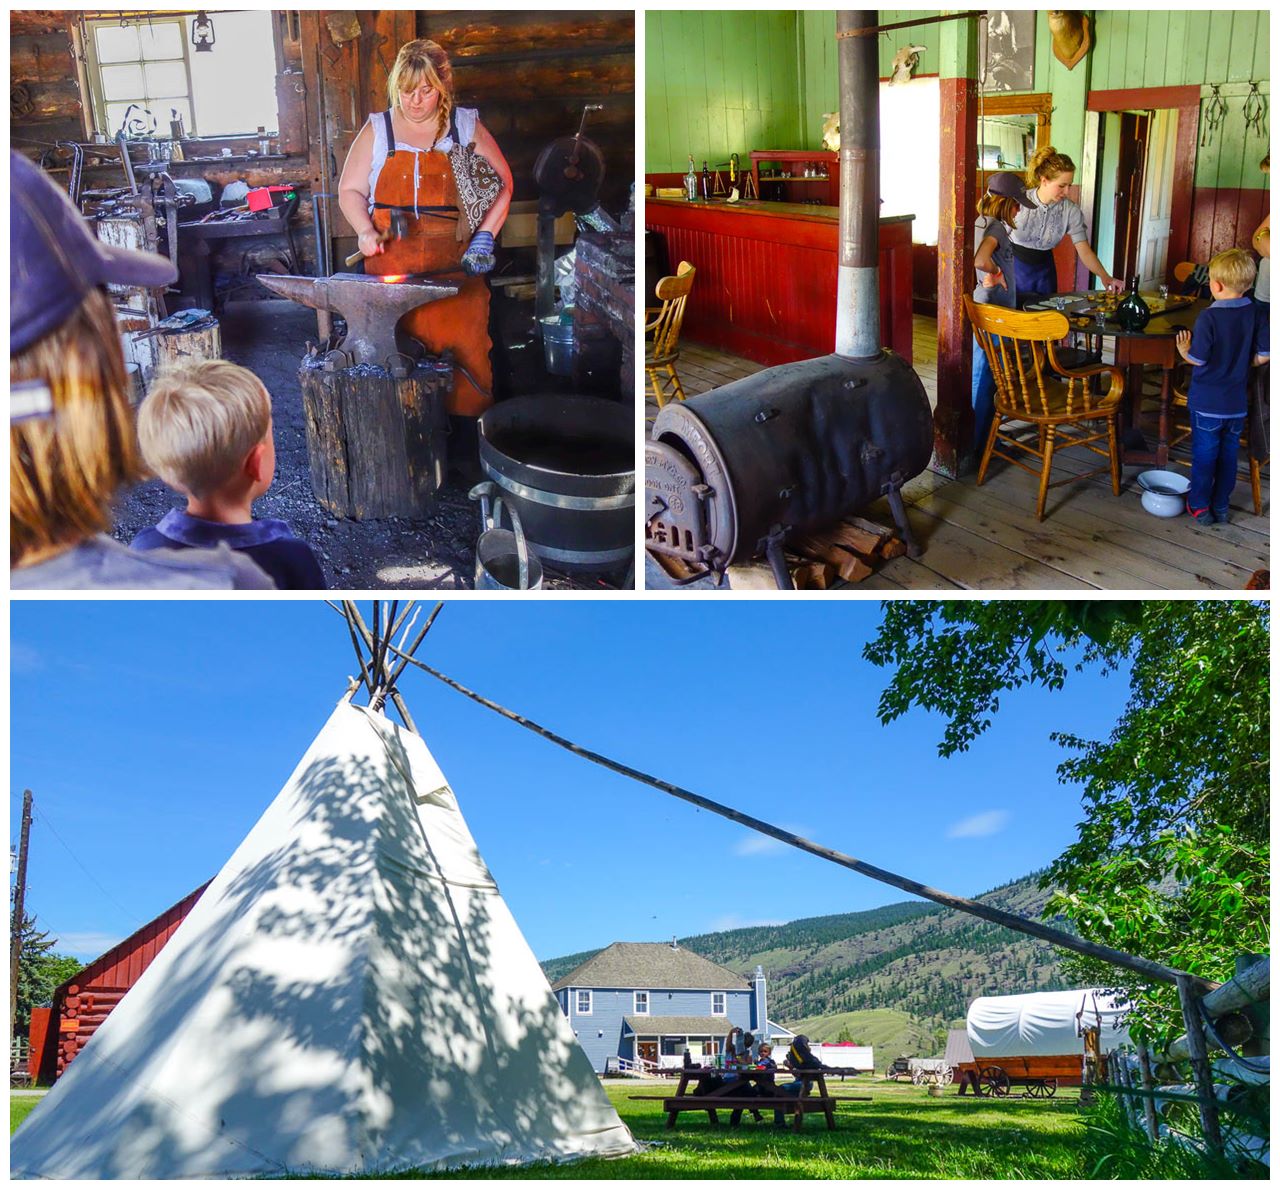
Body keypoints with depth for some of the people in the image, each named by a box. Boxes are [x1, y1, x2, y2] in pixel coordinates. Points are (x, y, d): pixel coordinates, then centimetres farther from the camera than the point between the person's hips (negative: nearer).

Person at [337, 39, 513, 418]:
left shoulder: (466, 126, 9)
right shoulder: (377, 130, 11)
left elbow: (502, 184, 10)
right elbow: (350, 191, 13)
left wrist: (484, 236, -2)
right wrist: (365, 231, -6)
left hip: (454, 265, 0)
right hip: (390, 265, 0)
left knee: (465, 350, -8)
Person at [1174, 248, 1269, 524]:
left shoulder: (1209, 317, -20)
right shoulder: (1253, 314, -3)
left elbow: (1198, 358, -18)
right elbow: (1263, 354, 0)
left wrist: (1184, 352, 2)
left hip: (1207, 402, -5)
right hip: (1237, 403, 5)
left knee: (1204, 454, 8)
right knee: (1228, 454, 15)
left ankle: (1200, 506, 17)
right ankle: (1221, 506, 25)